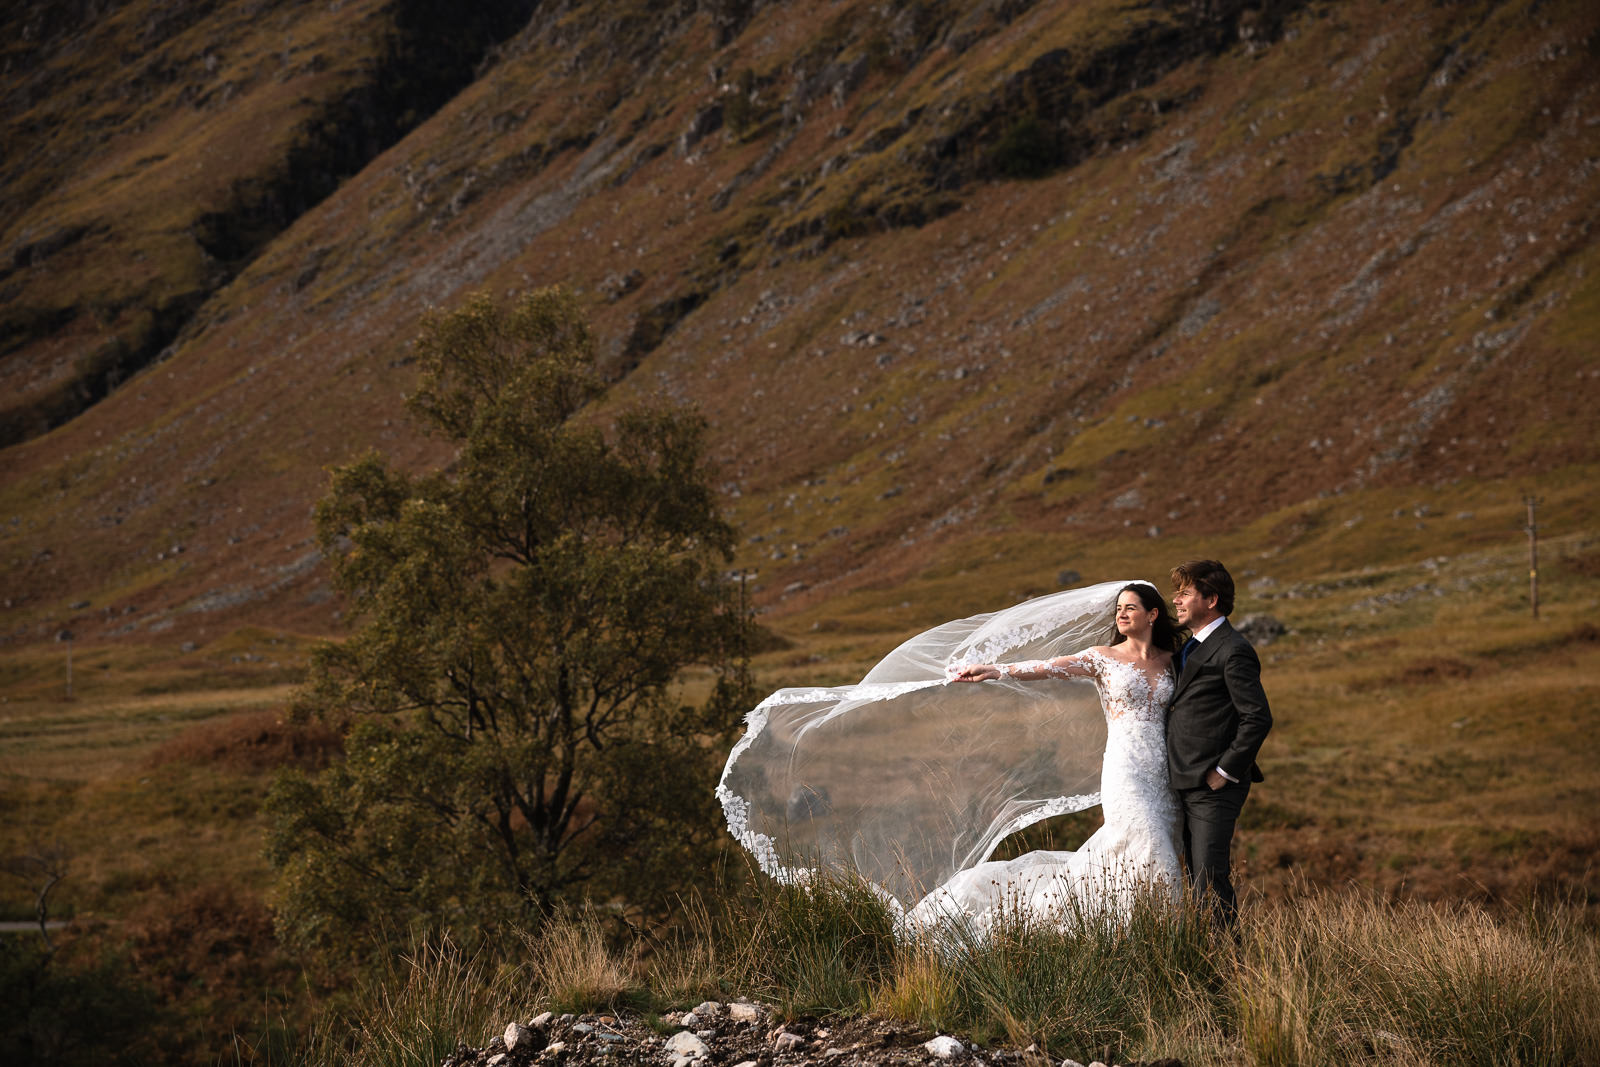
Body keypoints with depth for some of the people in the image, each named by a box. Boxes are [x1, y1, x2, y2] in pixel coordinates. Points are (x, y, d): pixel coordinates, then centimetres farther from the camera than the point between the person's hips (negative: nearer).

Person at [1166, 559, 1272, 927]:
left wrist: (1224, 772, -16)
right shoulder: (1190, 648, 18)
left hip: (1215, 788, -9)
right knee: (1196, 882, 11)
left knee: (1211, 881, -10)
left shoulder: (1233, 651, -12)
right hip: (1188, 786, 9)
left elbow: (1258, 718, -17)